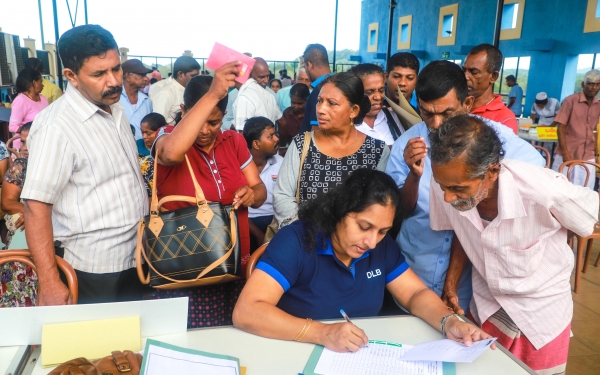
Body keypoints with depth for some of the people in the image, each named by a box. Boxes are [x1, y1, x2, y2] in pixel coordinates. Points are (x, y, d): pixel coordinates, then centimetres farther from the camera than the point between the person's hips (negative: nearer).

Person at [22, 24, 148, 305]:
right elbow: (36, 206, -23)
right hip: (94, 269, -7)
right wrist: (48, 283, -25)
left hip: (134, 258, 8)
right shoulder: (57, 126, -21)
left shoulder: (115, 109, 5)